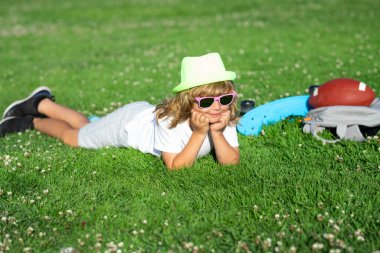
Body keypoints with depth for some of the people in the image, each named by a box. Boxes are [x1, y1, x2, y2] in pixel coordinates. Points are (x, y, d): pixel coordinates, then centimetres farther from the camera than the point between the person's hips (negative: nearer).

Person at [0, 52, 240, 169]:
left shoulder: (225, 118, -27)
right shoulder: (171, 118, -43)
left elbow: (231, 162, -29)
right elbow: (175, 166, -39)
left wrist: (216, 132, -44)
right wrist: (199, 133, -50)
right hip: (129, 121, -5)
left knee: (85, 127, 27)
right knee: (72, 136, 14)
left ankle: (42, 104, 45)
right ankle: (33, 121, 40)